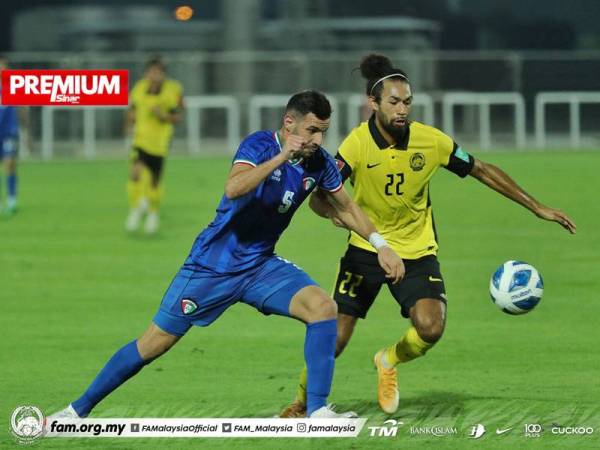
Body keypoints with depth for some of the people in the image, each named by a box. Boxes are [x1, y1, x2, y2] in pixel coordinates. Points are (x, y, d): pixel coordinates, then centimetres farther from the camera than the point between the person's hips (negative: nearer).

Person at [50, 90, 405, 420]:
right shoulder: (259, 145, -19)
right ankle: (79, 409, 15)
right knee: (156, 343, 0)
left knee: (323, 306, -20)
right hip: (213, 265, -5)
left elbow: (347, 208, 14)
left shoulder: (319, 163, -3)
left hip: (261, 266, 5)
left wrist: (381, 245, 6)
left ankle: (318, 410, -15)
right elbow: (234, 189, -38)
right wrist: (282, 156, -40)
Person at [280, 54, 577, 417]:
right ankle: (302, 402, 23)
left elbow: (482, 171, 3)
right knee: (335, 338, -5)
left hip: (417, 252, 1)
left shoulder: (432, 141, -11)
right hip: (366, 250, -1)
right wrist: (334, 211, -44)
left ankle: (389, 362, 11)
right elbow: (318, 197, -18)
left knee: (431, 327, -22)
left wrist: (537, 208, 5)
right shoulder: (357, 144, -17)